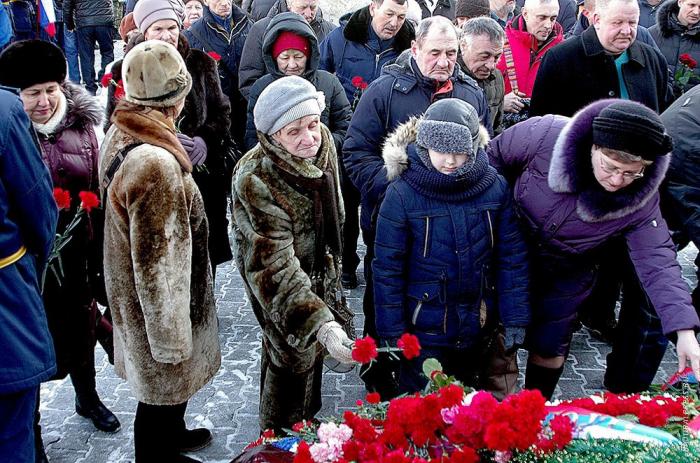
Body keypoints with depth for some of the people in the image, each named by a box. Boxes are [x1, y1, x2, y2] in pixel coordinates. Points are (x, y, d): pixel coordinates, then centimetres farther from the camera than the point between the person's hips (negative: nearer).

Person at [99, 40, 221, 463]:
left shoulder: (120, 135, -4)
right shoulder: (156, 164, -34)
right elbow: (158, 265, -29)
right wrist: (171, 339, -19)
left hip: (130, 293, 10)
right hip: (157, 307, -10)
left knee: (168, 388, 31)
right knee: (165, 386, 15)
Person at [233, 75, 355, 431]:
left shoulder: (323, 141, -15)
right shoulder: (256, 180, -36)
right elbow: (275, 267, -39)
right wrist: (321, 323, -49)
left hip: (318, 265, 7)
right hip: (276, 277, -7)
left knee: (312, 346, 25)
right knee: (292, 355, 10)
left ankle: (306, 418, 52)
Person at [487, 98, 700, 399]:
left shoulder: (640, 200, -24)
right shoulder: (545, 136, -31)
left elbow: (656, 262, -23)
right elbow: (495, 156, -14)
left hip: (567, 274, 1)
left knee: (549, 347, 10)